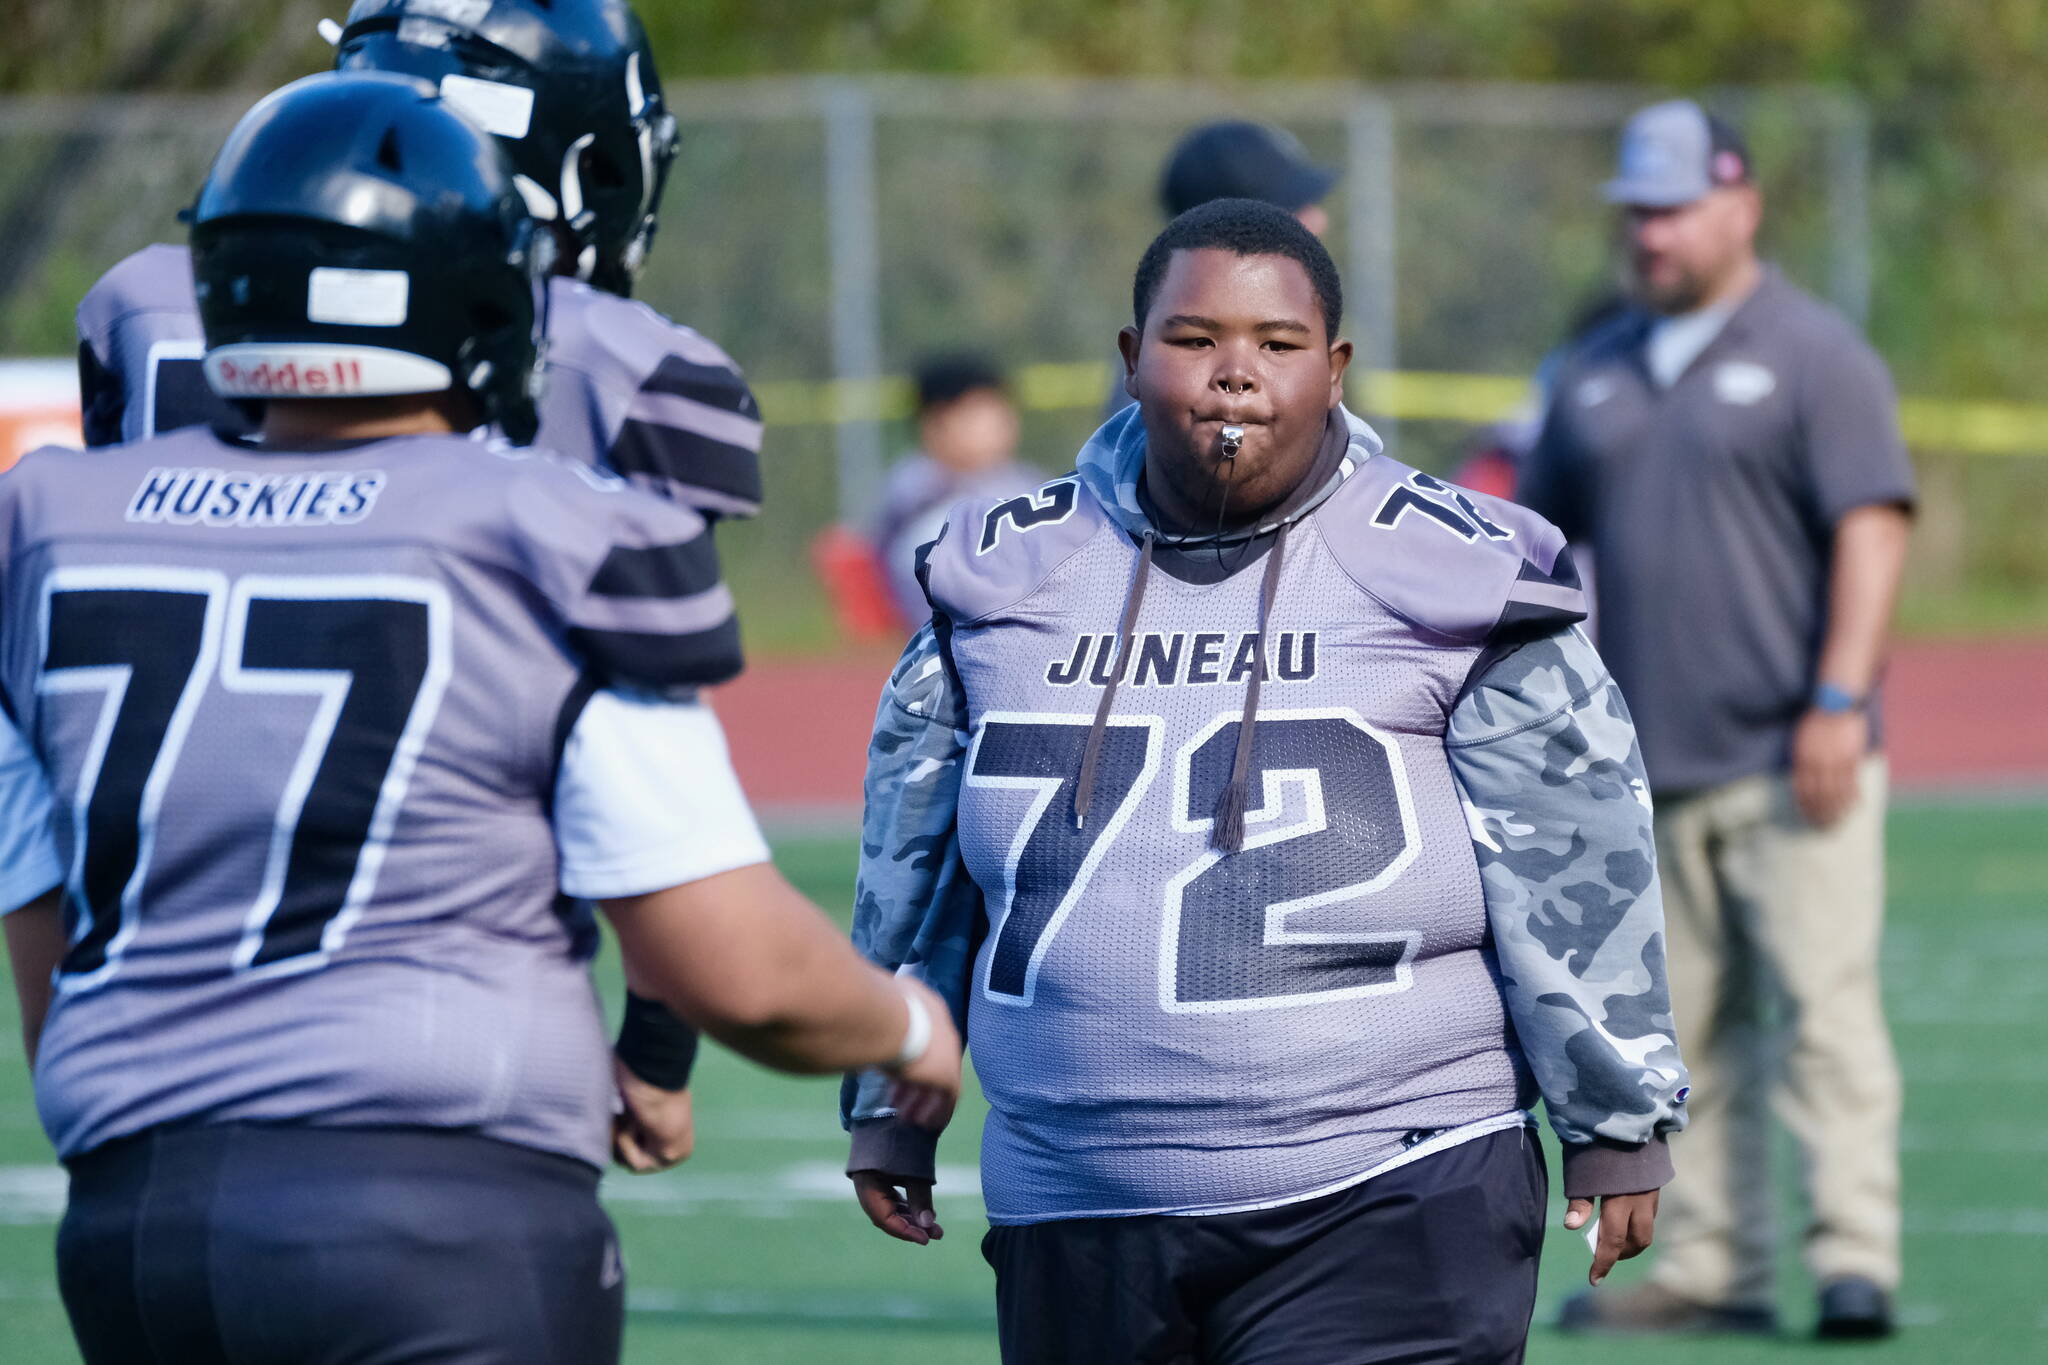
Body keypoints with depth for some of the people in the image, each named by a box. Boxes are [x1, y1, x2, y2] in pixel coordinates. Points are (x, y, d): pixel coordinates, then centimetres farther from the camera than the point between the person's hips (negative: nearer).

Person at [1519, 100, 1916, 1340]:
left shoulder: (1814, 356, 0)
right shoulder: (1600, 372, 17)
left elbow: (1872, 529, -8)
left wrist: (1838, 700, -17)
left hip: (1790, 765, -6)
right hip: (1652, 770, 6)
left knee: (1824, 1007, -12)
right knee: (1684, 1036, 5)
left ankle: (1855, 1260, -14)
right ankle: (1713, 1271, 9)